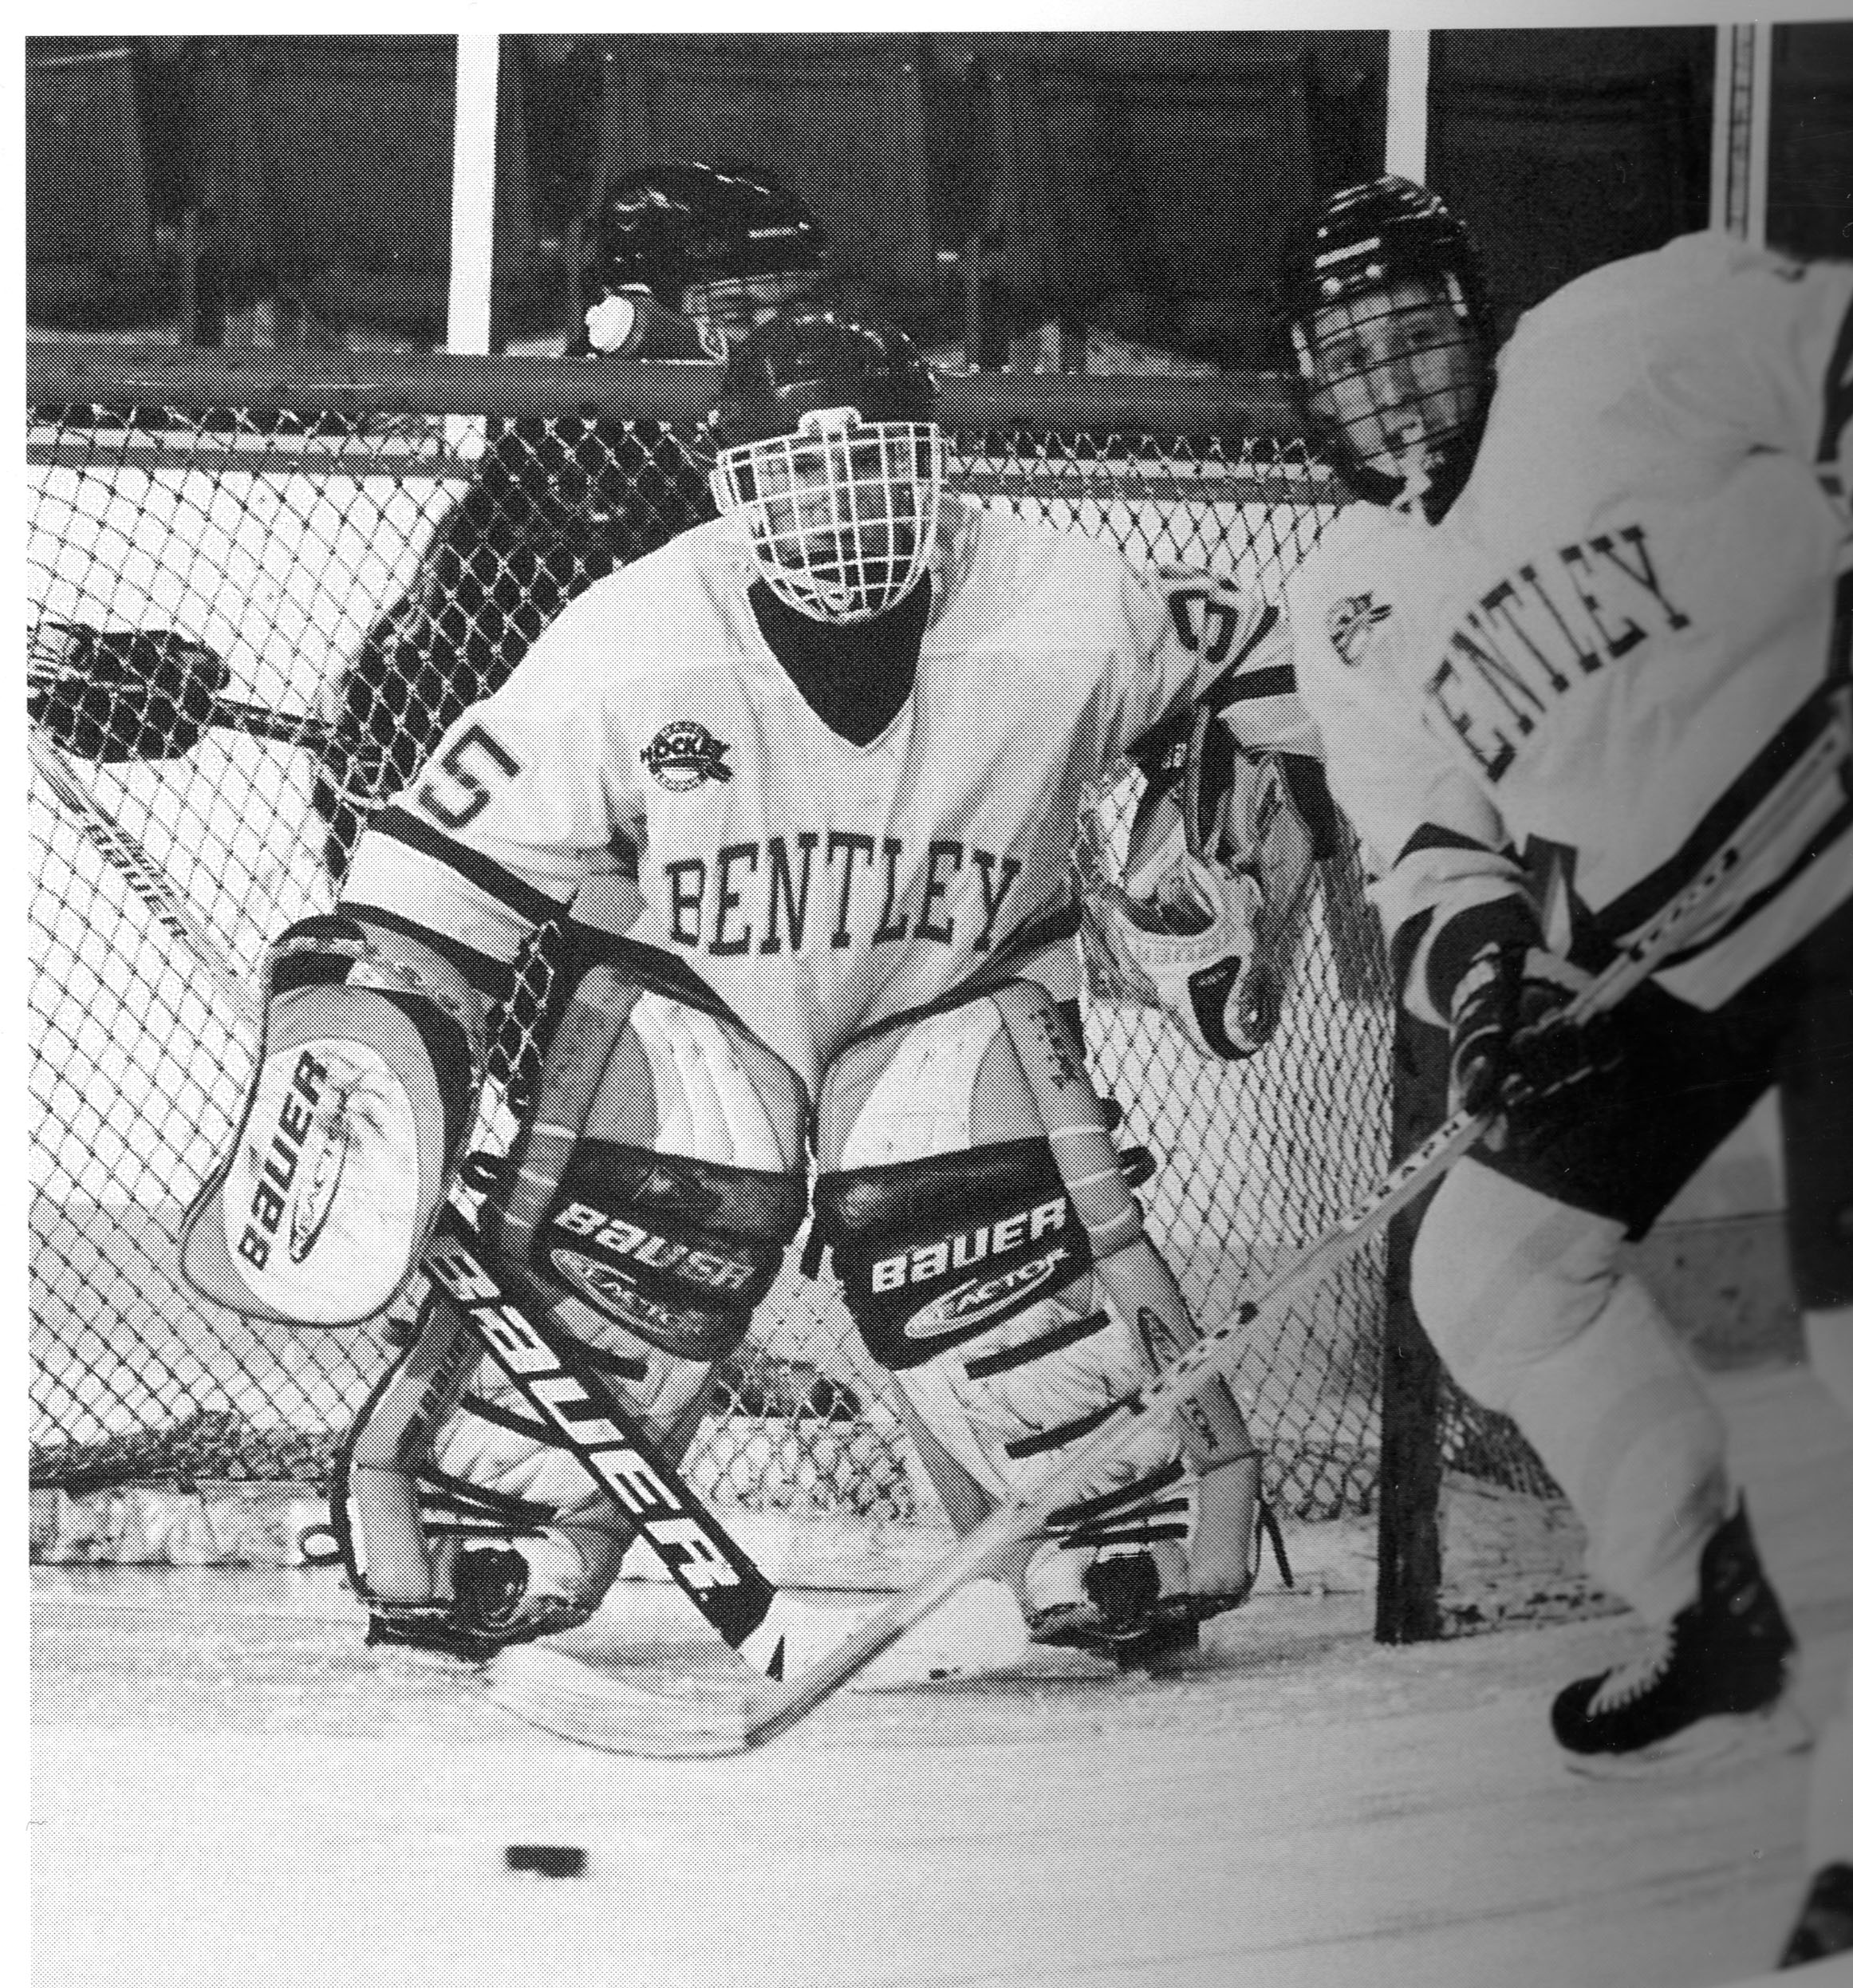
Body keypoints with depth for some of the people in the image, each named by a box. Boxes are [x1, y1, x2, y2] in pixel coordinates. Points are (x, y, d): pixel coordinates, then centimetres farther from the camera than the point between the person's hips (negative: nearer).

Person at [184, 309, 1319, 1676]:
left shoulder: (1067, 612, -21)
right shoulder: (627, 641, -23)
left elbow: (1245, 658, 2)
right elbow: (449, 857, -15)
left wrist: (1219, 861, -2)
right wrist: (352, 1046, -23)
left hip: (956, 996, 1)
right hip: (692, 992, 0)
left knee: (1022, 1276, -14)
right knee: (593, 1268, -13)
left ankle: (1142, 1562, 12)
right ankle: (465, 1567, 11)